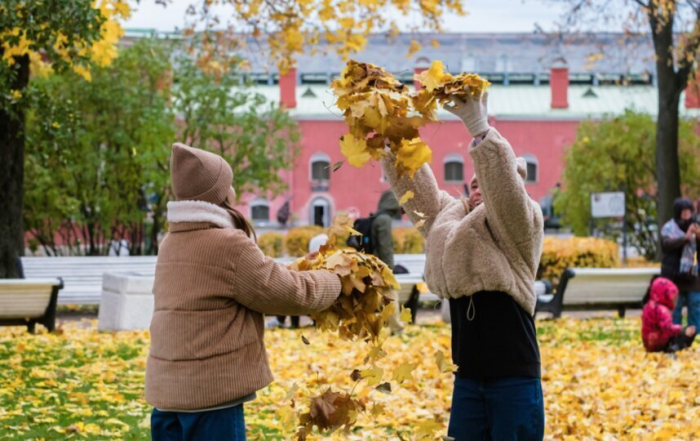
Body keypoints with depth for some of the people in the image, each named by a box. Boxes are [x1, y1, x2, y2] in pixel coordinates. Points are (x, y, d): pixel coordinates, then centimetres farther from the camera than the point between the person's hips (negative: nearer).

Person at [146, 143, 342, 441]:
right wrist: (334, 280, 12)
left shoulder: (171, 245, 11)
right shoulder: (229, 246, -15)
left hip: (167, 391, 8)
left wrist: (299, 274, 18)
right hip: (210, 394, -8)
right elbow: (292, 294, -6)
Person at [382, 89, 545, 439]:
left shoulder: (520, 228, -5)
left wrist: (478, 126, -35)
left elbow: (504, 183, -24)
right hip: (467, 380, 5)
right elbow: (413, 182, 6)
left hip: (514, 380, -5)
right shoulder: (449, 219, 11)